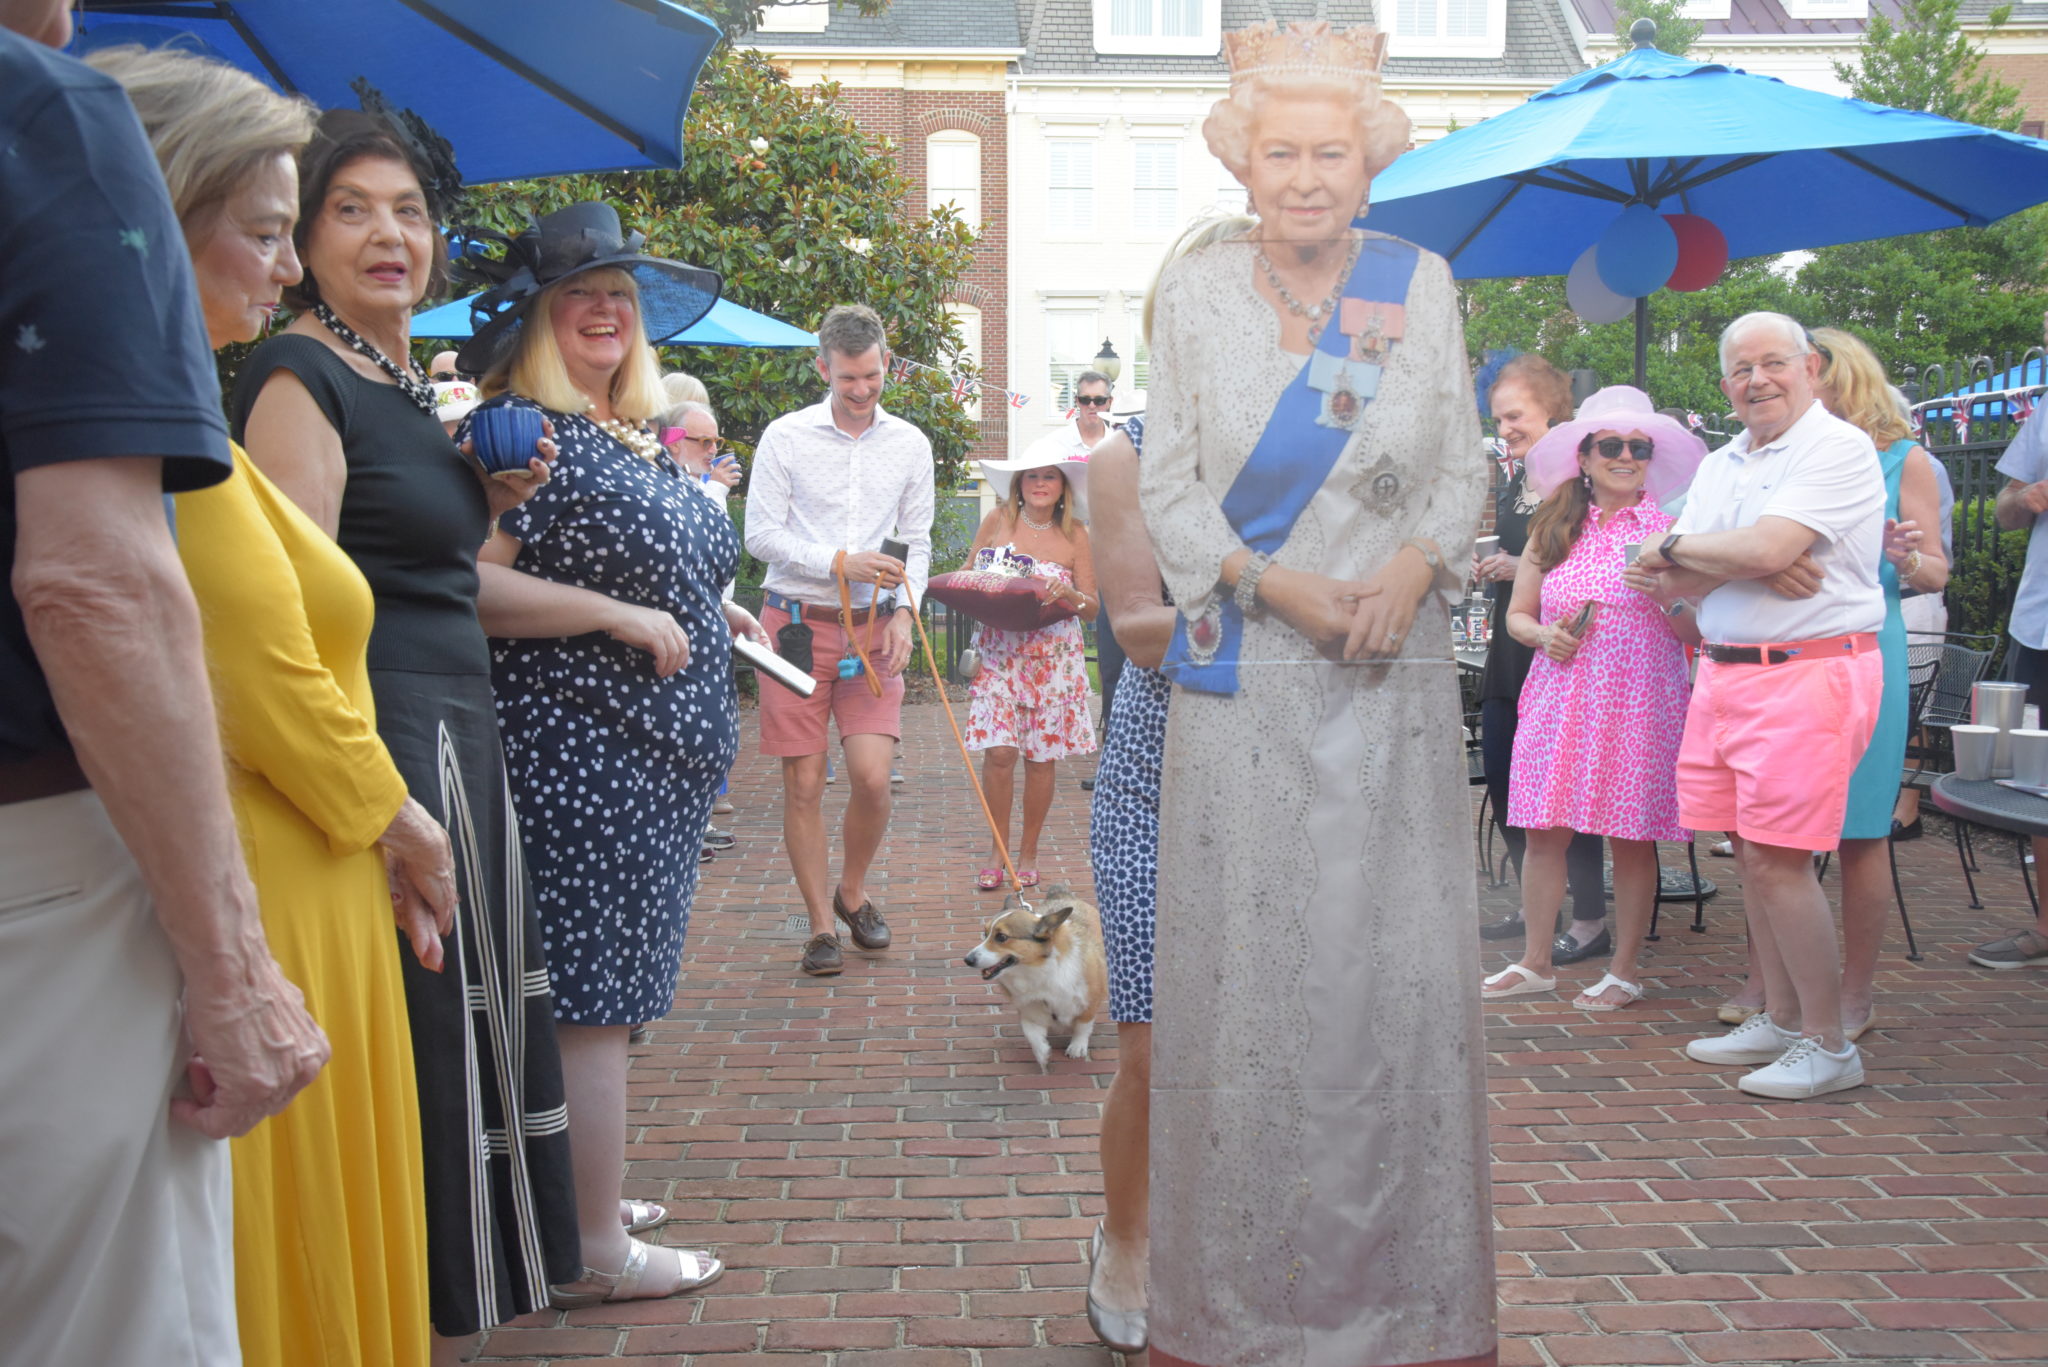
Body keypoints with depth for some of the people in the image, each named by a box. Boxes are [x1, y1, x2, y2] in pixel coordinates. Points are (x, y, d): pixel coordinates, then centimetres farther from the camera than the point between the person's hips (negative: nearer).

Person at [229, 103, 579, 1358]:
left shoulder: (413, 387, 16)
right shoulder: (300, 378, -11)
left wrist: (492, 498, 8)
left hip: (456, 740, 10)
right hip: (384, 745, -9)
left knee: (463, 1035, 15)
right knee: (425, 1046, -3)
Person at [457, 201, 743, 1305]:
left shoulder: (635, 437, 17)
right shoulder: (517, 429, -11)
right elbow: (468, 585, -21)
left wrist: (711, 617, 15)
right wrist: (625, 617, -20)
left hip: (657, 754, 9)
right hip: (579, 749, -9)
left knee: (609, 986, 15)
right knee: (587, 992, -4)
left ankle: (588, 1199, 28)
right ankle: (595, 1253, 4)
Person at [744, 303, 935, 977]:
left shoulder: (909, 444, 7)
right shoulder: (786, 437, -2)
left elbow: (917, 541, 12)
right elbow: (760, 534, -4)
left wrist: (904, 610, -4)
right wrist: (840, 562, -15)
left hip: (872, 627, 2)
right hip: (796, 623, -2)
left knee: (872, 776, -8)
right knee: (804, 783, 1)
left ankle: (852, 893, 20)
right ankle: (821, 924, 14)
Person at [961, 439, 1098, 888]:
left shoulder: (1075, 535, 2)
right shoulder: (997, 521, 3)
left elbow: (1092, 610, 3)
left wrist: (1069, 594, -18)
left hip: (1053, 656, 0)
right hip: (998, 648, 0)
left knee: (1041, 758, 3)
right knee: (999, 750, -9)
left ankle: (1029, 851, 19)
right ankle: (997, 849, 7)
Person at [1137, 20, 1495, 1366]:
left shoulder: (1423, 283, 7)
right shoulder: (1196, 290, 4)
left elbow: (1466, 467, 9)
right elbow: (1169, 484, 2)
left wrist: (1418, 562, -11)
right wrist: (1274, 585, -12)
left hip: (1393, 676, 1)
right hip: (1247, 679, -1)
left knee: (1402, 970, 2)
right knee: (1246, 966, 1)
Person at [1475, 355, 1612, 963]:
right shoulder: (1511, 488, 16)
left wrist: (1524, 569, -19)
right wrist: (1488, 575, 6)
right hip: (1510, 654, 9)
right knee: (1501, 776, 11)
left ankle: (1591, 921, 6)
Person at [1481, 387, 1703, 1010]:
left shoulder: (1670, 530, 1)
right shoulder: (1552, 529, 9)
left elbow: (1696, 634, -1)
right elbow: (1517, 614, 14)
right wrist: (1543, 635, -7)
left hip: (1638, 702, -2)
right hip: (1559, 696, 3)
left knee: (1631, 837, 3)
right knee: (1544, 833, 4)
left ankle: (1625, 969, 16)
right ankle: (1535, 962, 18)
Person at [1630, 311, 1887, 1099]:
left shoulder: (1837, 448, -7)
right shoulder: (1719, 466, 17)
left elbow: (1765, 547, -20)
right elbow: (1669, 584, 9)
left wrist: (1675, 547, -2)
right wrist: (1742, 563, -11)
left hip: (1808, 673, -8)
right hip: (1725, 673, 8)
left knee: (1778, 860, -9)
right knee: (1753, 855, 11)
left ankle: (1828, 1046, 3)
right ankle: (1780, 1021, 22)